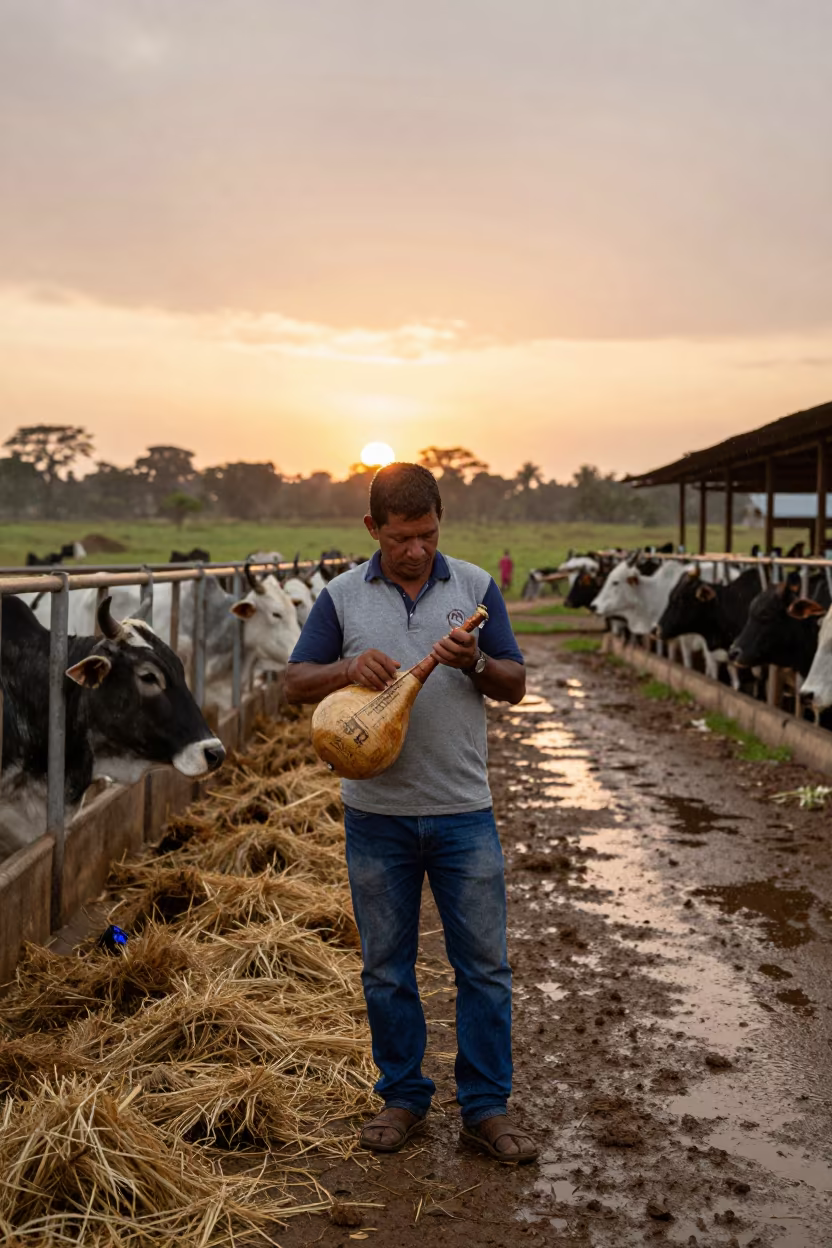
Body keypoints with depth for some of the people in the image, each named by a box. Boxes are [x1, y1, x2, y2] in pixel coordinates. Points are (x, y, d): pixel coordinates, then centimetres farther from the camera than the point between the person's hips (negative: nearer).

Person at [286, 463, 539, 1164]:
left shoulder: (475, 587, 3)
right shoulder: (342, 596, 4)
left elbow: (515, 686, 4)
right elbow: (297, 684, 4)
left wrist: (473, 663, -17)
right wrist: (349, 668, -16)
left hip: (463, 811, 0)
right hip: (378, 813, 1)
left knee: (484, 965, 4)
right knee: (386, 969, 11)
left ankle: (486, 1107, 18)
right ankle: (403, 1098, 27)